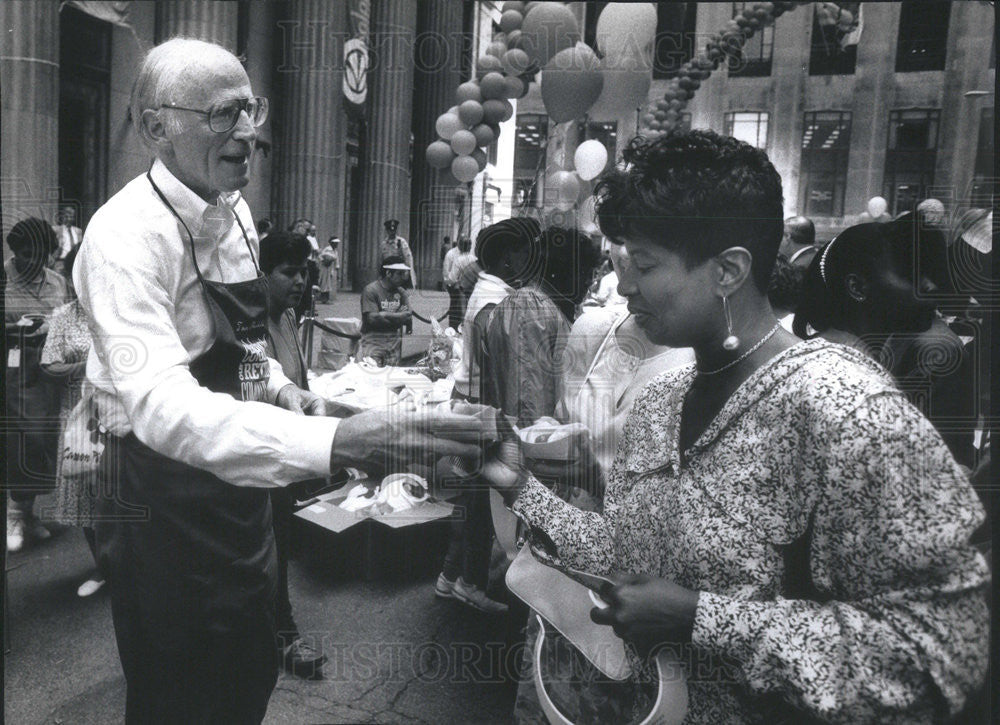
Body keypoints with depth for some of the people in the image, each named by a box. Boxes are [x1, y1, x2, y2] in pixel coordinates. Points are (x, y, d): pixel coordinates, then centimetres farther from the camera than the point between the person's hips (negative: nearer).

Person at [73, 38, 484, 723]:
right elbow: (161, 407, -37)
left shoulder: (234, 211, 3)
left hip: (237, 480, 7)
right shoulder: (127, 236, -23)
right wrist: (335, 441, -49)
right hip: (162, 495, -7)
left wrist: (280, 388, -3)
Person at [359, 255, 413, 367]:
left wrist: (384, 315, -9)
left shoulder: (401, 292, 10)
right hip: (373, 343, -5)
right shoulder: (371, 290, -7)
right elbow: (372, 319, -15)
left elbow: (407, 318, 4)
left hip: (394, 344, 5)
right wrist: (397, 317, -10)